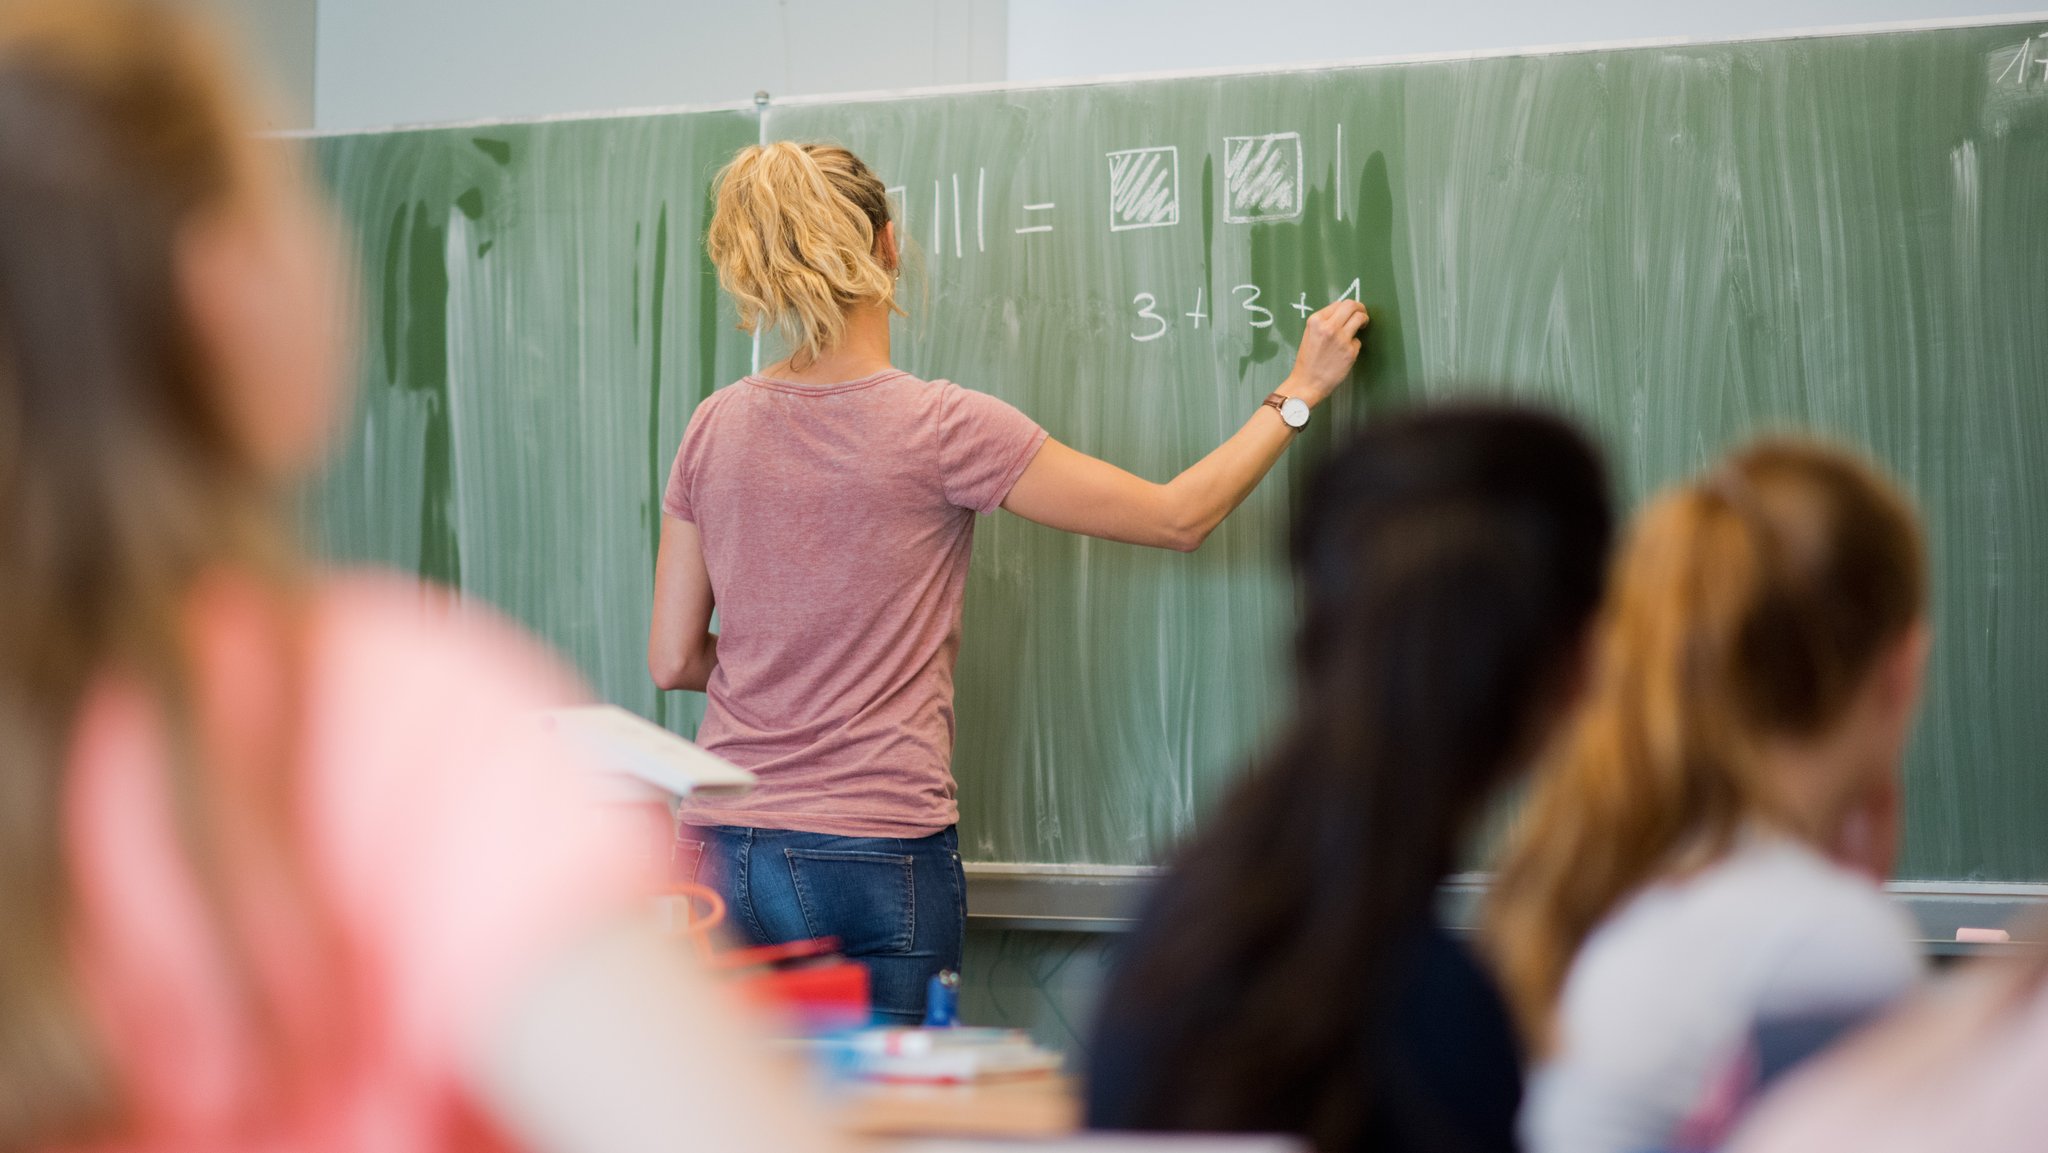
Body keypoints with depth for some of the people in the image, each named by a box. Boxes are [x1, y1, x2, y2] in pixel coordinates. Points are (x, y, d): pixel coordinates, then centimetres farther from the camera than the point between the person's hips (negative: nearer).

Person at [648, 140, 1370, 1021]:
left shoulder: (714, 429, 4)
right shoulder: (943, 428, -9)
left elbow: (673, 660, 8)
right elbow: (1178, 518, -1)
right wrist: (1301, 390, 11)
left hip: (725, 851, 5)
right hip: (875, 863, -5)